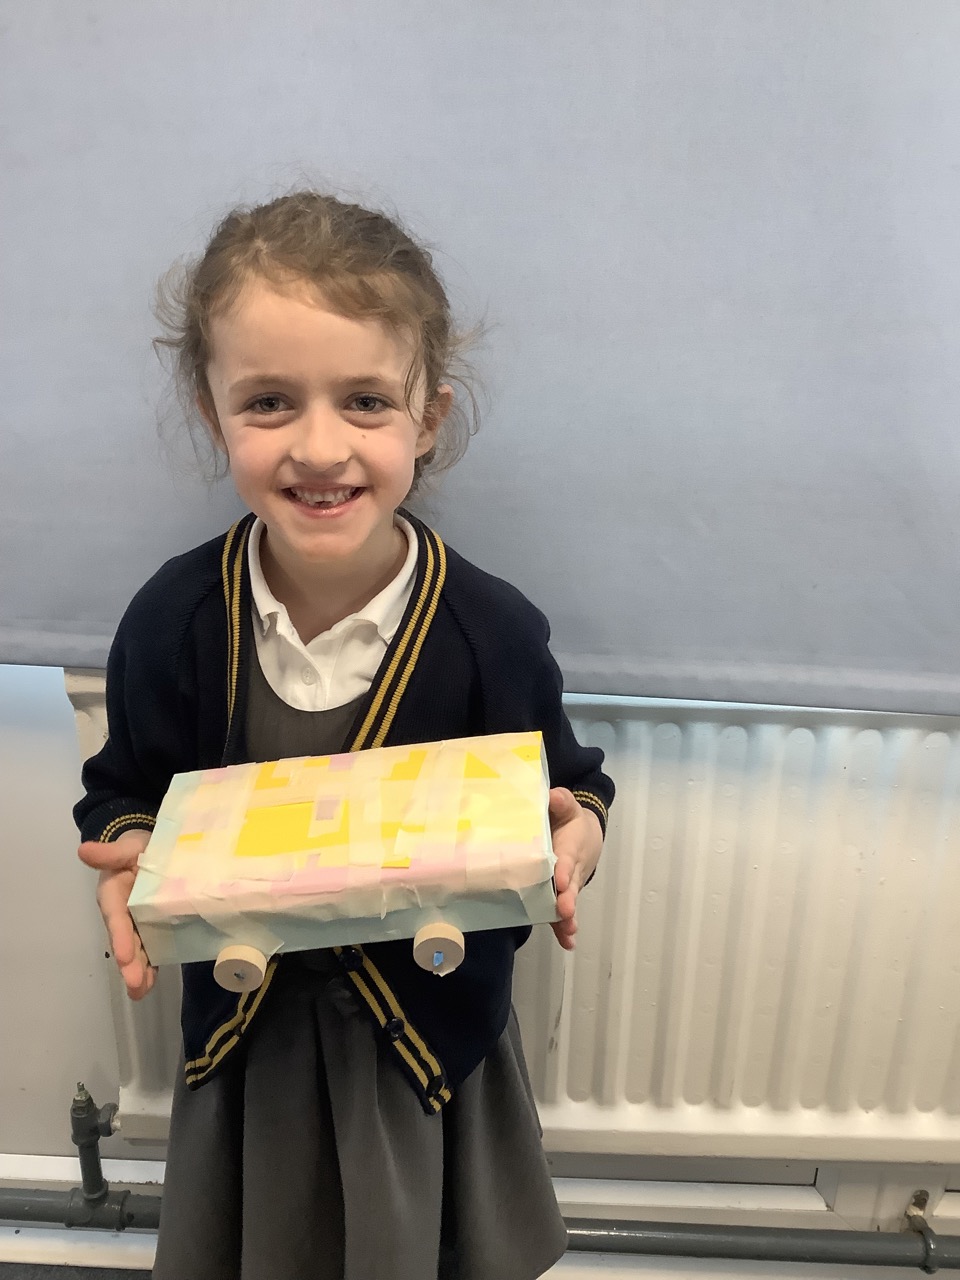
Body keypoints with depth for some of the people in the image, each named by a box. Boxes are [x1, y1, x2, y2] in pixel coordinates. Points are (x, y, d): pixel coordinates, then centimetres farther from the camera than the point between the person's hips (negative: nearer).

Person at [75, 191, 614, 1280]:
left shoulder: (492, 631, -21)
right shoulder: (172, 621, -16)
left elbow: (568, 785, -6)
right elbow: (126, 790, -1)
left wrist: (575, 836, -28)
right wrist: (126, 854, -22)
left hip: (435, 1023, -1)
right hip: (245, 1025, 2)